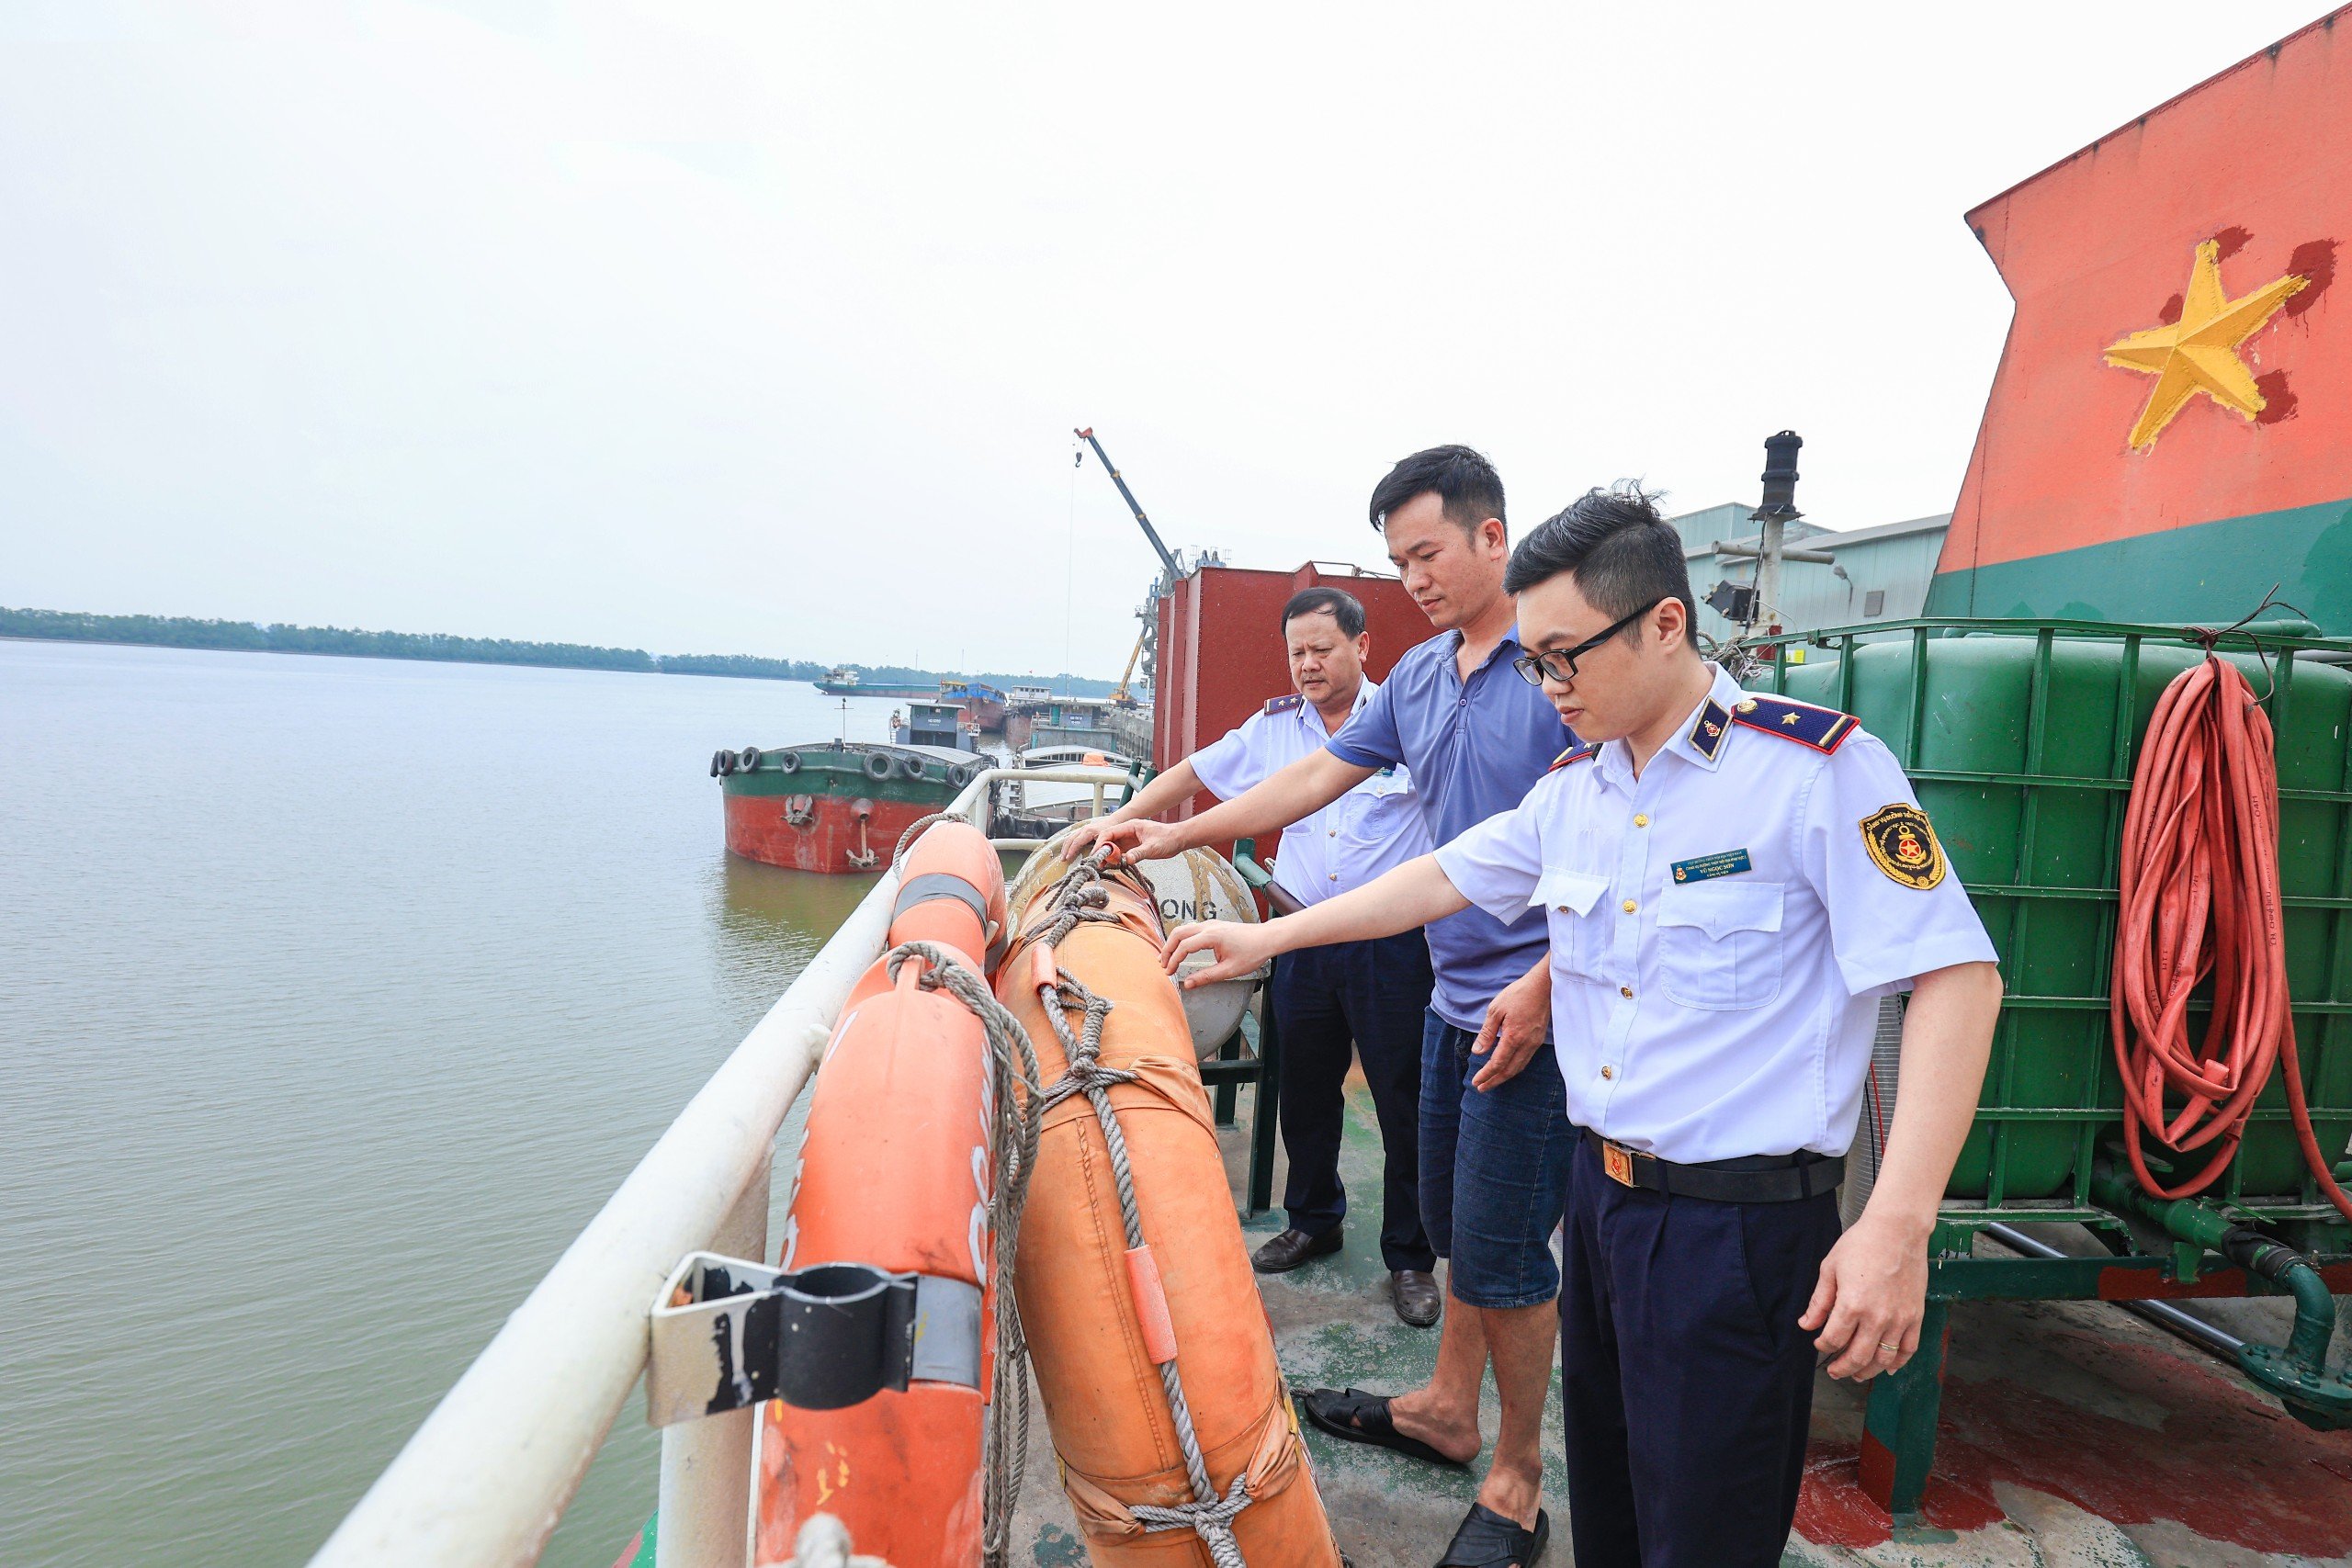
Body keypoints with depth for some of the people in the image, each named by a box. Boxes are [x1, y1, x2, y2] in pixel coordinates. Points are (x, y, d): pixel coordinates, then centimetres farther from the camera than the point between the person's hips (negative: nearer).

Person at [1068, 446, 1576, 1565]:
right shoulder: (1417, 675, 10)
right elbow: (1316, 778, 14)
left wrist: (1541, 987, -21)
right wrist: (1174, 837, 12)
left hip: (1530, 1009, -7)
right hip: (1453, 997, 8)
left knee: (1502, 1253, 3)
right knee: (1452, 1223, 21)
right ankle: (1447, 1410, 41)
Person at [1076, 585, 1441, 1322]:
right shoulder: (1275, 726, 8)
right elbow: (1193, 773, 15)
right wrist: (1115, 824, 12)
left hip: (1391, 947, -4)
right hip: (1304, 941, 4)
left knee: (1405, 1103, 4)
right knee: (1304, 1092, 16)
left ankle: (1411, 1258, 21)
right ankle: (1313, 1221, 38)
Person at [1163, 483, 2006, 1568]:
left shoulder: (1816, 767, -15)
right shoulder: (1574, 788, 6)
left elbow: (1954, 978, -17)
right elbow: (1445, 875, 16)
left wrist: (1896, 1226, -23)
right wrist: (1269, 937, 15)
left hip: (1742, 1224, -6)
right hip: (1601, 1193, 7)